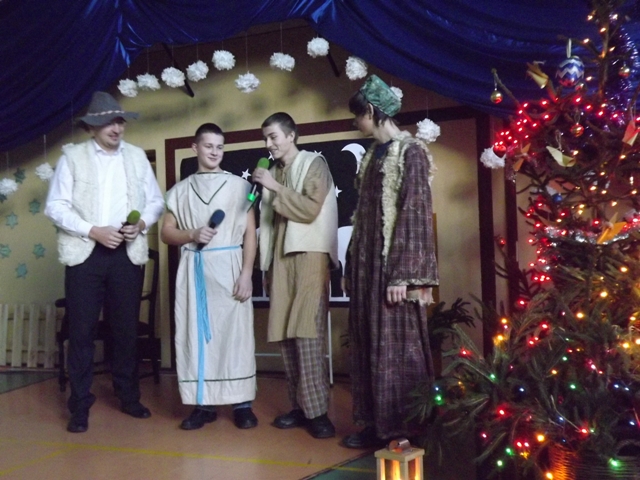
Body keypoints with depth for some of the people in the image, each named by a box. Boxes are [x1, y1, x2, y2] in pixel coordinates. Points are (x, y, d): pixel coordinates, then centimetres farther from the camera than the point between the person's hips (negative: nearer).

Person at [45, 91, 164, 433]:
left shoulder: (137, 156, 9)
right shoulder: (72, 156, 1)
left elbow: (156, 200, 10)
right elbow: (55, 206, -4)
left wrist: (142, 223, -10)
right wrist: (93, 231, -15)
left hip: (127, 253, 2)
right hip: (85, 253, -2)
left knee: (126, 328, 9)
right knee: (82, 330, 1)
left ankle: (129, 396, 23)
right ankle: (80, 406, 11)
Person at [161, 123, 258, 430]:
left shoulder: (239, 185, 4)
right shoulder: (180, 190, 11)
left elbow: (250, 233, 1)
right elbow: (166, 233, 11)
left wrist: (246, 274, -8)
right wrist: (192, 235, -10)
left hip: (228, 266, -2)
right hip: (193, 269, 3)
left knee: (235, 332, -1)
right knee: (195, 333, 3)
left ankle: (242, 404, 8)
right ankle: (203, 403, 12)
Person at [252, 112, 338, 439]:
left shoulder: (314, 164, 2)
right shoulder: (272, 172, 17)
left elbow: (311, 208, -11)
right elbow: (270, 219, 17)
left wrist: (276, 188, -13)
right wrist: (267, 265, 13)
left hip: (309, 256, -6)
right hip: (281, 258, 6)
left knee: (307, 333, -12)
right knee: (285, 334, 3)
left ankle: (317, 411, -8)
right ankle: (299, 406, 11)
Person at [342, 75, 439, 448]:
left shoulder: (410, 152, -10)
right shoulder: (375, 154, 14)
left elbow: (414, 215, -16)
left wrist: (403, 275, -20)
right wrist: (353, 266, 14)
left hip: (392, 267, -8)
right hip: (368, 265, 8)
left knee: (396, 347, 0)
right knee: (370, 345, 12)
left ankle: (402, 428, 12)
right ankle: (377, 422, 23)